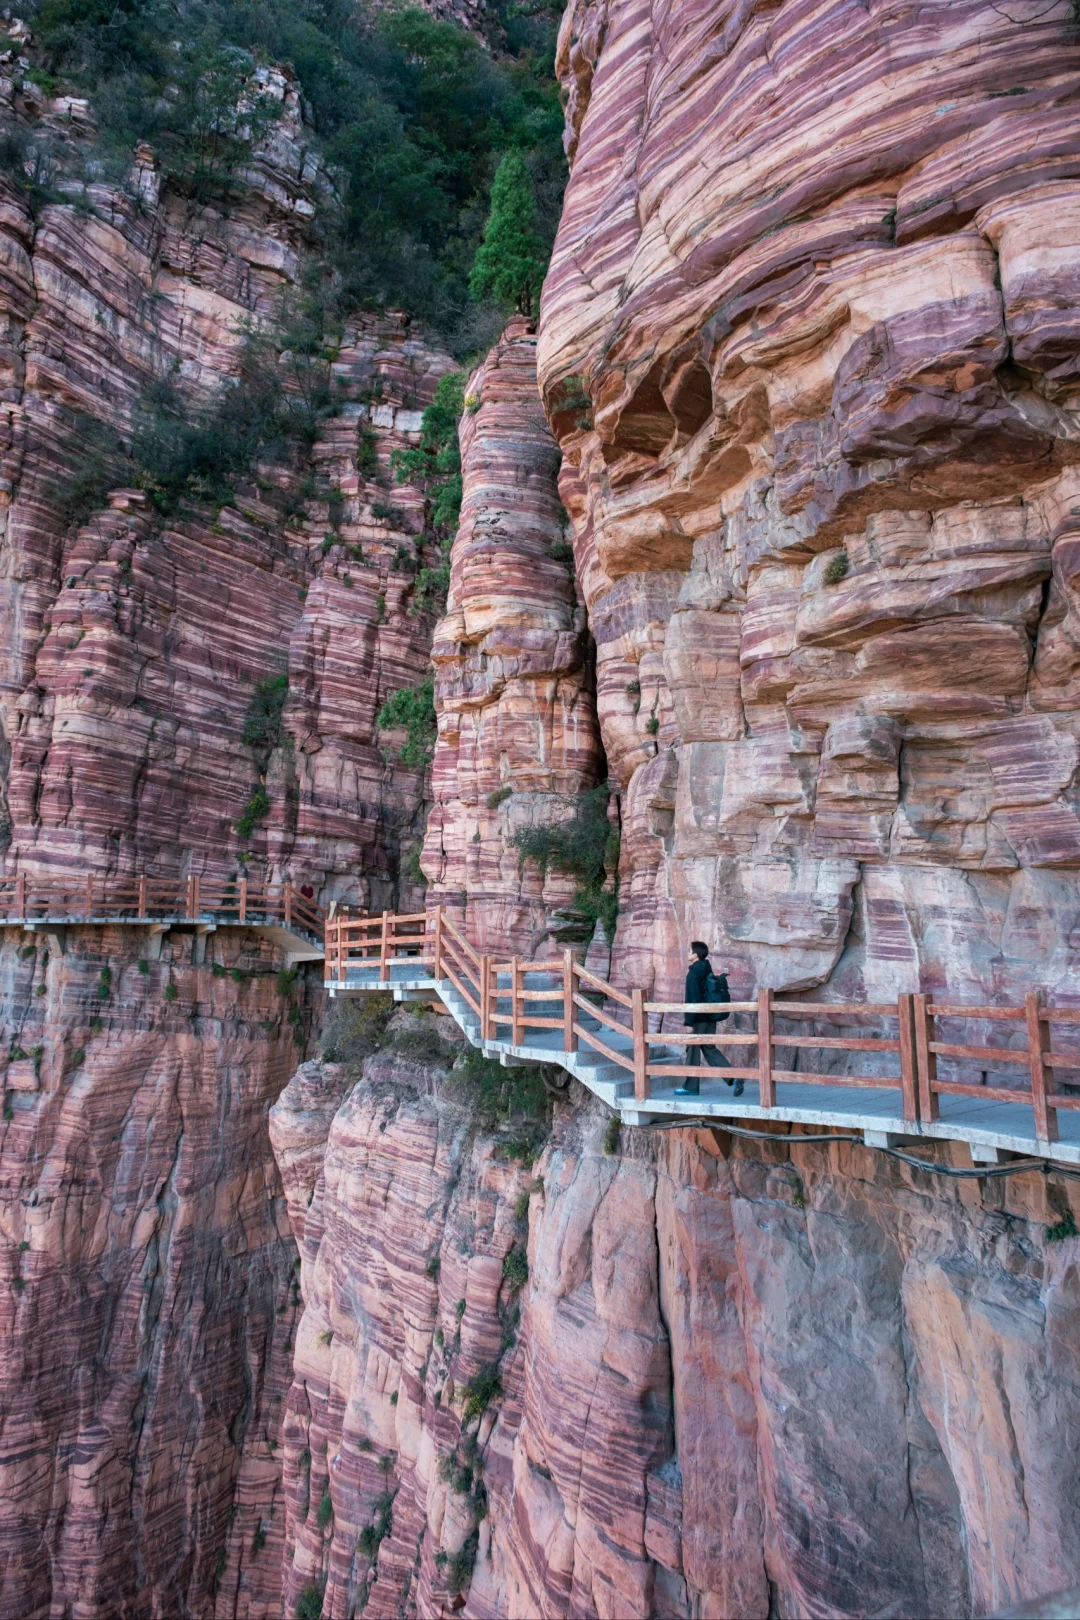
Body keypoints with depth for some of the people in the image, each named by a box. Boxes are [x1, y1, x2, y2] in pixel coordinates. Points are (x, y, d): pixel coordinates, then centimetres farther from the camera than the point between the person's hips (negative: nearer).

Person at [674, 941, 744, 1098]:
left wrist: (689, 1022, -17)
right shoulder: (708, 972, 11)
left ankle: (690, 1087, 12)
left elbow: (692, 1000, -19)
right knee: (709, 1049, 12)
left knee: (693, 1050, 3)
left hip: (699, 1019, -8)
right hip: (710, 1018, 8)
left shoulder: (693, 974, -16)